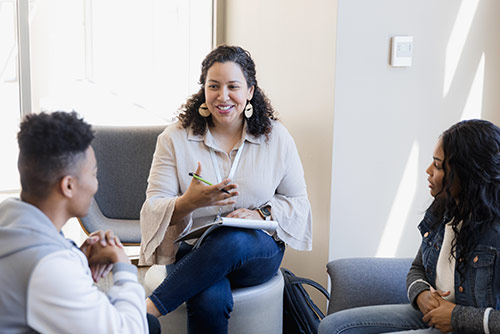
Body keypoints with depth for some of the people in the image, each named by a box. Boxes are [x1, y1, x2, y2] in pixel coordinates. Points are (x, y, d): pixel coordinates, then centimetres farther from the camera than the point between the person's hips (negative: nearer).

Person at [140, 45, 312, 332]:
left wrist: (262, 214, -11)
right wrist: (188, 203, -26)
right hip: (193, 252, -1)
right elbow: (153, 208, -3)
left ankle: (149, 309, -29)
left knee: (231, 242, -37)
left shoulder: (277, 138, 5)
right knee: (211, 300, -36)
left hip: (258, 253, 1)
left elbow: (298, 203, 10)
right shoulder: (175, 138, 3)